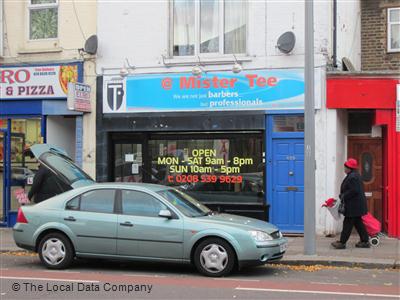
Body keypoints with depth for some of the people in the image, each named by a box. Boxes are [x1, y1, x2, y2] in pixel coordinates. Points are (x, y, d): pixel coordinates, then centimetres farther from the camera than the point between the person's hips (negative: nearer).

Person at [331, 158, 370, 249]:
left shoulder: (352, 177, -19)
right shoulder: (356, 175, 15)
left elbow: (354, 191, -26)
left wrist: (343, 196, -16)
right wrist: (342, 196, 15)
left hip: (353, 206, -11)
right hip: (357, 205, 11)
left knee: (348, 223, -5)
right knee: (358, 223, 15)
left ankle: (342, 242, -1)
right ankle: (365, 241, 18)